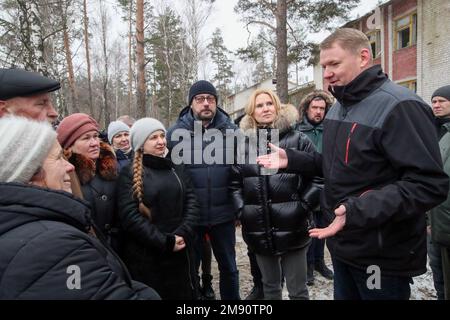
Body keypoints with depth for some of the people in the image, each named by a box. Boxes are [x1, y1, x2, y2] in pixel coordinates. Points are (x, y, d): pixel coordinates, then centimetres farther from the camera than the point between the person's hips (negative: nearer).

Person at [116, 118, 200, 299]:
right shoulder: (130, 174, -5)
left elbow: (192, 203, 2)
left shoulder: (176, 169, 9)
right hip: (146, 257, -4)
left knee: (183, 295, 17)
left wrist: (182, 235, -13)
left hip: (180, 254, 4)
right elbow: (130, 216, -14)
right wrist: (165, 242, -16)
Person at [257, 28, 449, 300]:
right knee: (343, 295, 23)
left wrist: (358, 210, -36)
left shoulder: (400, 106, -20)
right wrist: (291, 159, 3)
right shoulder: (340, 107, 9)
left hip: (383, 256, -8)